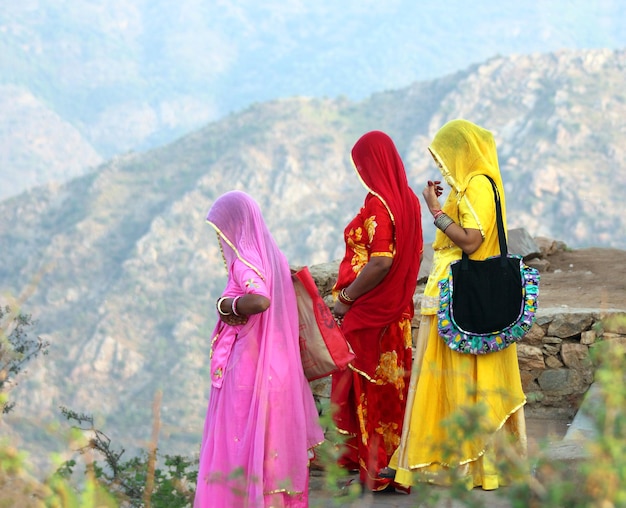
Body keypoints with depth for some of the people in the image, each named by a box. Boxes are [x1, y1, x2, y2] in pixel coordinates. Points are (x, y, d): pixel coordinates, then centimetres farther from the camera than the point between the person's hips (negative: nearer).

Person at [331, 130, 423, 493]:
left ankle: (372, 468, 5)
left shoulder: (378, 204, -19)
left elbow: (380, 263, -26)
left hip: (369, 312, -8)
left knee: (367, 388, 0)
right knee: (392, 383, 14)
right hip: (398, 309, 8)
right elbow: (415, 255, 12)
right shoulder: (409, 200, 6)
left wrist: (346, 299, -16)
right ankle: (395, 460, 23)